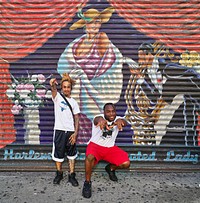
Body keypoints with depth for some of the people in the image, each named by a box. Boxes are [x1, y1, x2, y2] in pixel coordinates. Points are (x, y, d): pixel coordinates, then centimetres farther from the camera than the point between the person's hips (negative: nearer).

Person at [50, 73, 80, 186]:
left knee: (72, 154, 8)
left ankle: (72, 175, 20)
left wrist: (75, 133, -6)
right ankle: (59, 174, 27)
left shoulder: (74, 102, 8)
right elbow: (54, 90, -25)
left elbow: (76, 119, 5)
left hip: (71, 131, 2)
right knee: (58, 153, 8)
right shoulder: (57, 97, 0)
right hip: (59, 130, -2)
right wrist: (53, 85, -50)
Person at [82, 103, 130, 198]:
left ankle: (110, 168, 21)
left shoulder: (118, 119, -11)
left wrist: (120, 121, -63)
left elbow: (124, 122, -36)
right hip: (95, 145, -3)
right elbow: (97, 119, -45)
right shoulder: (99, 117, -19)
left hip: (110, 148, 3)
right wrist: (101, 120, -73)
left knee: (126, 163, -13)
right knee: (90, 157, -35)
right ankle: (87, 182, -11)